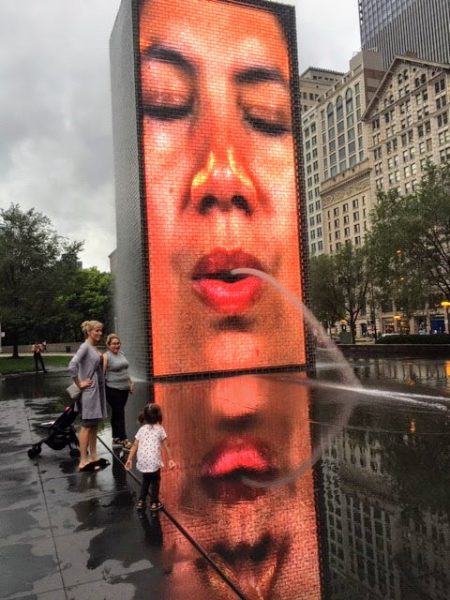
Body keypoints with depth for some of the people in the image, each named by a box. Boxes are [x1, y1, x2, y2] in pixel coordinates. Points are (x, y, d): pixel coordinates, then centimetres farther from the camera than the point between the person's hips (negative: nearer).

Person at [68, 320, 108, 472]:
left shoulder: (95, 348, 11)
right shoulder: (85, 347, -14)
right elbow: (72, 366, -25)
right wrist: (80, 384, -18)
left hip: (97, 390, 8)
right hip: (88, 391, -8)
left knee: (94, 425, 13)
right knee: (87, 425, -3)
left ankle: (93, 457, 22)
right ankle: (83, 461, 4)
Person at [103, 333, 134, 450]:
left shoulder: (121, 354, 12)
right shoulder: (106, 356, -9)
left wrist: (131, 382, 19)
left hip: (124, 388, 7)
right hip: (112, 389, -7)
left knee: (117, 414, 13)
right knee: (119, 414, -6)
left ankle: (116, 439, 21)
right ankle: (124, 440, -2)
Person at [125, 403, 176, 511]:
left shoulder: (142, 429, 8)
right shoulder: (160, 429, -1)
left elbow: (135, 446, 5)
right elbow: (166, 446, -1)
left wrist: (130, 459, 9)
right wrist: (170, 459, 4)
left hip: (142, 461, 4)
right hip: (154, 461, -4)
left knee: (145, 480, 25)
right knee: (155, 481, 17)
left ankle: (141, 502, 25)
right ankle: (154, 503, 17)